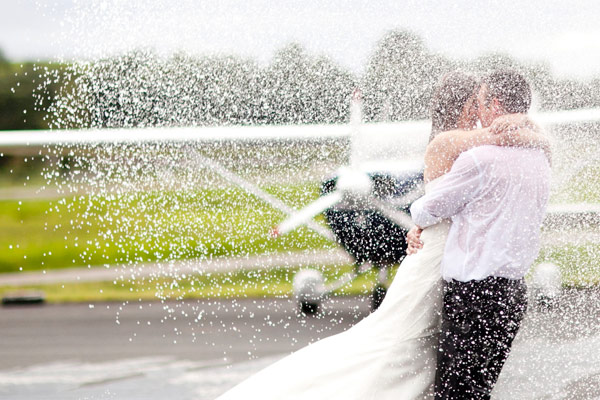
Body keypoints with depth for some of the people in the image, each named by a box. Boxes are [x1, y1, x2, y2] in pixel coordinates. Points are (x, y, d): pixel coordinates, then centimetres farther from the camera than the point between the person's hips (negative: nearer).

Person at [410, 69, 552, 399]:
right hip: (514, 293, 8)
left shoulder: (480, 159, -15)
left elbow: (426, 211, -5)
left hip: (473, 294, -8)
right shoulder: (538, 160, 12)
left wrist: (418, 217, 20)